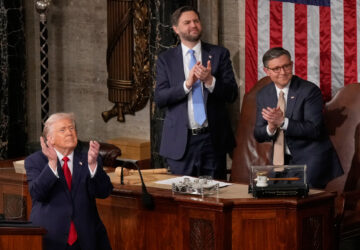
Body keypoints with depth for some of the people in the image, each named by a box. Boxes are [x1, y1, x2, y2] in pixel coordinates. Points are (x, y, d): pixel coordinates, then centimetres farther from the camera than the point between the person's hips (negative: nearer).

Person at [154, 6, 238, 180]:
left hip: (213, 139, 0)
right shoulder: (166, 59, 6)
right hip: (180, 141, 0)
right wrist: (187, 84, -17)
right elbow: (159, 99, -3)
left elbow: (232, 94, 1)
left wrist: (210, 81, -17)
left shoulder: (219, 54, 5)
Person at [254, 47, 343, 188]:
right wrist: (271, 127, -18)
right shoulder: (262, 95, 6)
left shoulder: (310, 90, -10)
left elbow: (314, 130, -17)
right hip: (283, 160, 5)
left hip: (311, 158, -5)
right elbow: (258, 135, 5)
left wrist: (283, 122, -28)